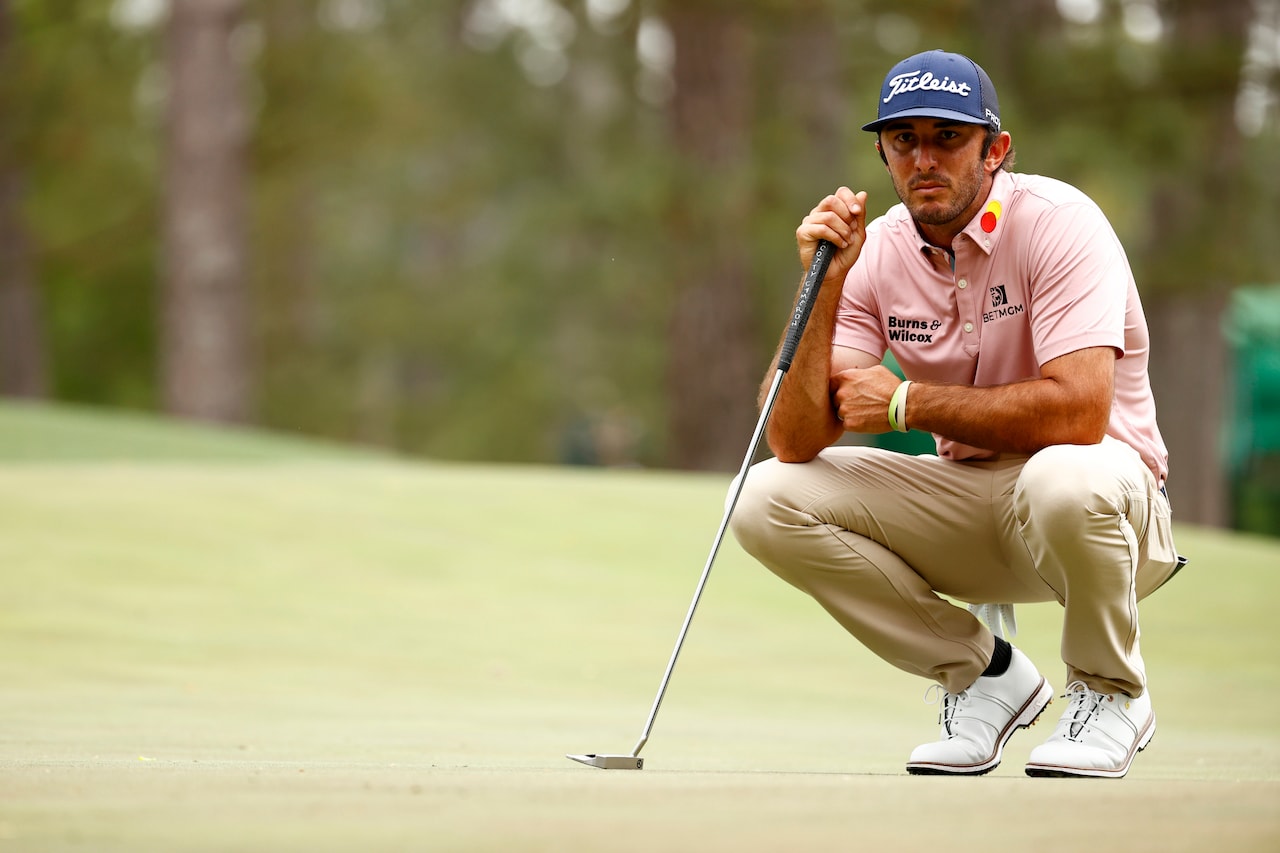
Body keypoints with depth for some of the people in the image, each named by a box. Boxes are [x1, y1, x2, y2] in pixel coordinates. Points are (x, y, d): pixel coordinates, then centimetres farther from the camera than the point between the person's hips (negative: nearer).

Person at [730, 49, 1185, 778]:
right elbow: (797, 442, -12)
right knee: (768, 500, -12)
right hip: (966, 511, 5)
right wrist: (825, 286, -24)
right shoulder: (875, 252, -5)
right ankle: (986, 671, 3)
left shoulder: (1058, 222, -19)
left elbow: (1078, 410, -32)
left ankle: (1112, 694, -8)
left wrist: (905, 403, -22)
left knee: (1064, 479, -40)